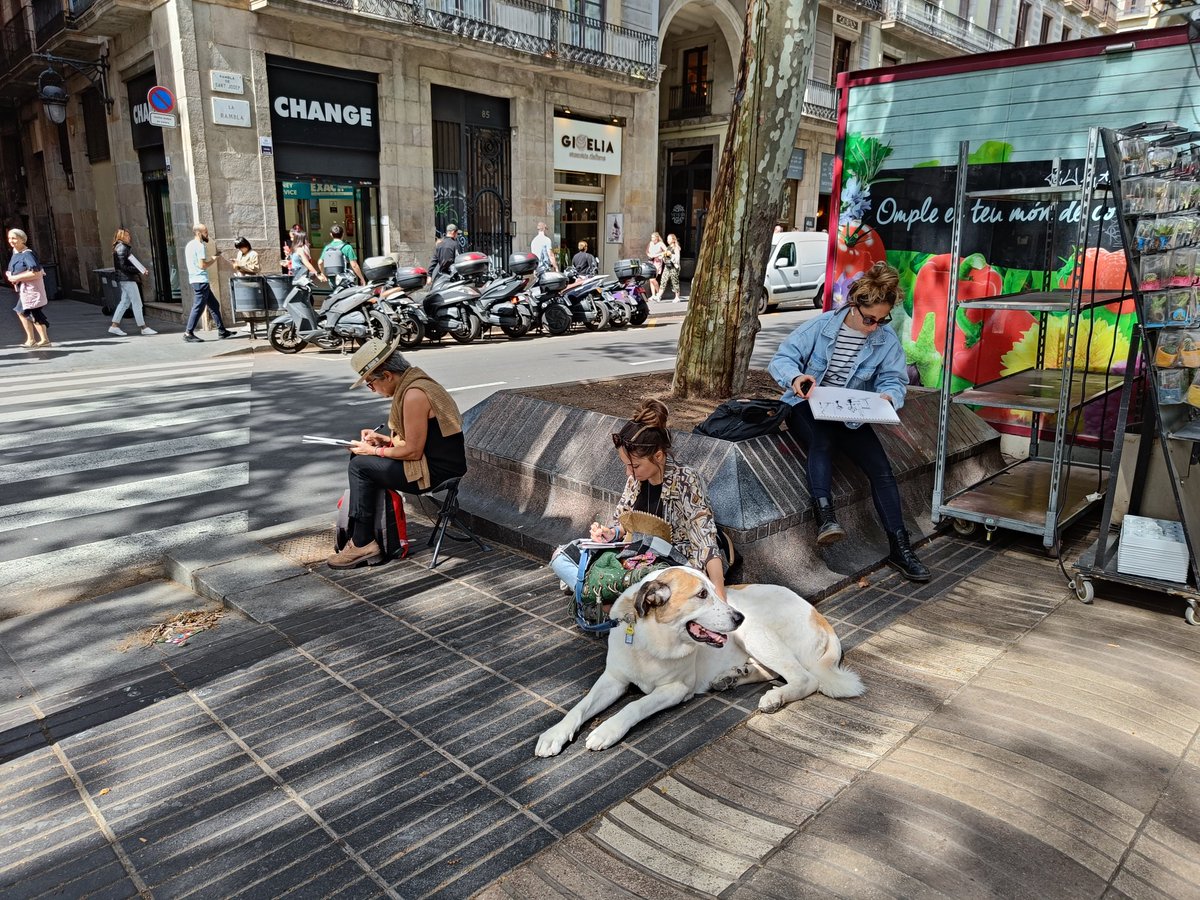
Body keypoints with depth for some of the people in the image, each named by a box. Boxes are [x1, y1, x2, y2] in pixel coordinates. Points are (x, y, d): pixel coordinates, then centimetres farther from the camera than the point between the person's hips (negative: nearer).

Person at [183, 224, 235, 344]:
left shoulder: (190, 245, 17)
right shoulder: (200, 246, -12)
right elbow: (202, 265, -18)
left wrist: (211, 257, 17)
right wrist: (213, 260, -2)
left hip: (195, 280, 10)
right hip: (201, 281, -10)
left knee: (214, 305, 13)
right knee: (198, 307, -8)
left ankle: (222, 331, 16)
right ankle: (188, 333, -7)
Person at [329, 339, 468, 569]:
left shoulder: (414, 395, -22)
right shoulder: (413, 382, 10)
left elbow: (413, 451, -20)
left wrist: (375, 451, -7)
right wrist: (384, 439, 8)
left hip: (437, 471, -10)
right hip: (433, 461, 10)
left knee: (361, 465, -10)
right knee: (359, 455, 13)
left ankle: (363, 544, -1)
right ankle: (354, 530, 16)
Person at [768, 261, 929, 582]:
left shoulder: (887, 341, -1)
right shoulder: (821, 326, -8)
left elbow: (894, 379, -5)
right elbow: (782, 359, -11)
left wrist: (888, 396, -31)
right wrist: (795, 377, -35)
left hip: (851, 418, 3)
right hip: (806, 408, -2)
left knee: (882, 470, -14)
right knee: (821, 438, -39)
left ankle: (900, 549, -5)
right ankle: (825, 517, -44)